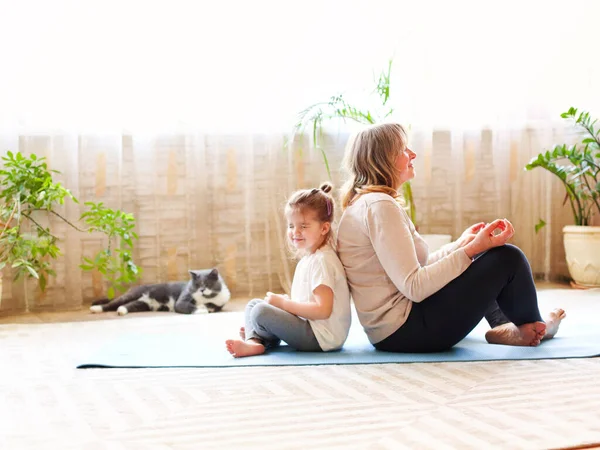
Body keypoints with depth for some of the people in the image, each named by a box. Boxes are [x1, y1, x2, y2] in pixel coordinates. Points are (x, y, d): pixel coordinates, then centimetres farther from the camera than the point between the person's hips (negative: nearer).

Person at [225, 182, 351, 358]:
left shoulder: (321, 261, -16)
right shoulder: (308, 258, 15)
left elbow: (323, 309, -24)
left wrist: (283, 303, -16)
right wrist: (284, 302, 2)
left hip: (322, 336, -11)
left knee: (261, 311, -24)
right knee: (253, 304, 11)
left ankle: (254, 335, 5)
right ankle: (254, 341, -12)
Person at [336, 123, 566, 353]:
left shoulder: (364, 203, 11)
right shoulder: (380, 206, -20)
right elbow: (414, 287, -24)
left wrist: (461, 244, 19)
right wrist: (471, 249, -20)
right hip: (408, 332, -11)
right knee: (508, 258, -4)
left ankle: (502, 326, 17)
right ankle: (532, 327, 20)